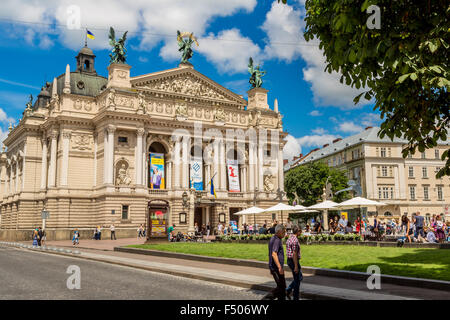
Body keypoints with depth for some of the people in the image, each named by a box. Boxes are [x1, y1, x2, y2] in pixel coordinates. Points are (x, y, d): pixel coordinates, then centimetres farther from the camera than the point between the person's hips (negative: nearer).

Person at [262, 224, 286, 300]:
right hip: (277, 267, -10)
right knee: (281, 287, -5)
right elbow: (274, 254, -26)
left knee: (282, 286, 13)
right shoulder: (277, 240, -16)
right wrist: (280, 267, -28)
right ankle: (266, 299, -6)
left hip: (273, 267, 10)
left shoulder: (273, 239, 15)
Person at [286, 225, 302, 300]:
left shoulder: (289, 238, 10)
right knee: (297, 280, 3)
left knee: (300, 277, 20)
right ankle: (296, 297, 11)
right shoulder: (295, 240, -20)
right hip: (294, 261, -9)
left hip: (289, 260, 9)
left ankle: (288, 290, 15)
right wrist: (296, 266, -21)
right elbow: (294, 254, -22)